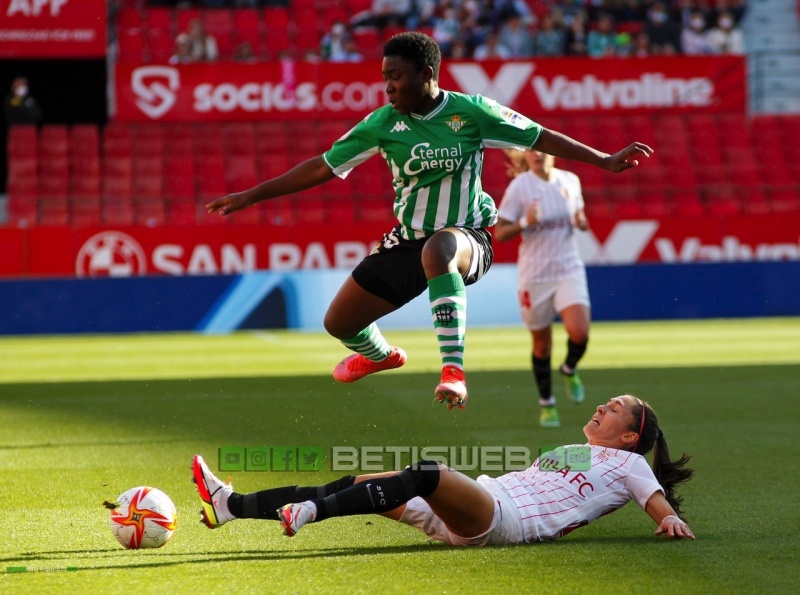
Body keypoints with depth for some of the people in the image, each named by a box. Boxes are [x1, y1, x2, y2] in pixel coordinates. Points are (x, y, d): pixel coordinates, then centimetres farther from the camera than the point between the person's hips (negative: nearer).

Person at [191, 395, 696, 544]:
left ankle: (310, 511, -47)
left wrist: (669, 518, -21)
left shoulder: (627, 463, 13)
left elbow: (654, 496, -2)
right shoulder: (569, 451, 34)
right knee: (355, 484, -4)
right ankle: (231, 504, -10)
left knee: (426, 475, -35)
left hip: (506, 517, -8)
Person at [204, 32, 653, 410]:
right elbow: (324, 167, 1)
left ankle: (453, 369, -45)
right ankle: (380, 355, 48)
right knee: (339, 322, 9)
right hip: (408, 240, 5)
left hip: (469, 236, -5)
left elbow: (540, 138, -1)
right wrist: (250, 197, 0)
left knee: (437, 248, -43)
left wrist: (604, 160, -5)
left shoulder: (471, 112, -10)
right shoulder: (384, 124, -4)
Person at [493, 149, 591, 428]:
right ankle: (546, 403, 26)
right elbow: (499, 233, -7)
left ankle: (569, 370, 15)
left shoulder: (570, 181, 3)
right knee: (542, 343, 6)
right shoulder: (518, 187, -8)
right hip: (534, 276, -2)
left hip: (569, 269, 2)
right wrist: (524, 222, -25)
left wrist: (582, 222, -4)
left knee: (579, 332, -18)